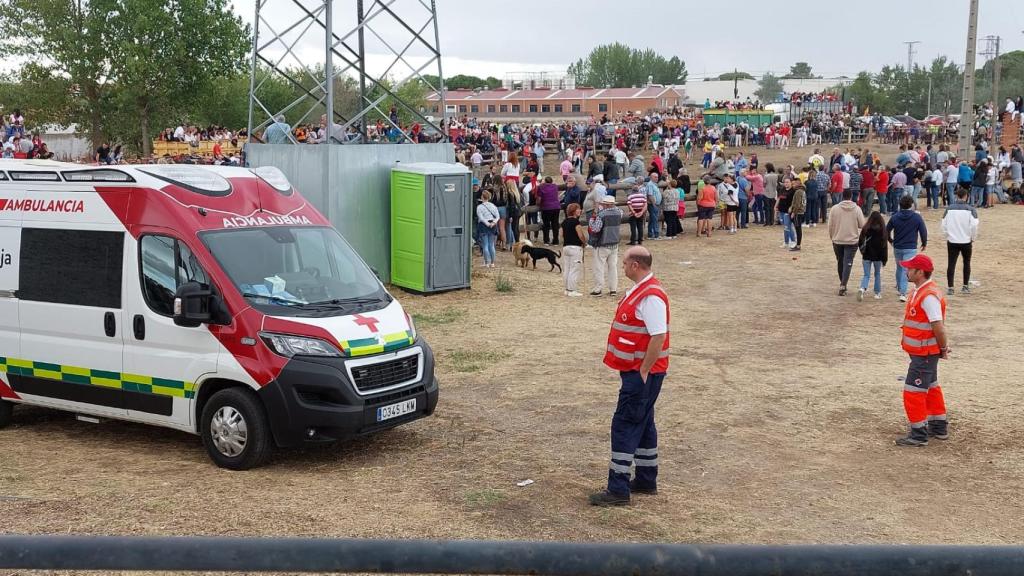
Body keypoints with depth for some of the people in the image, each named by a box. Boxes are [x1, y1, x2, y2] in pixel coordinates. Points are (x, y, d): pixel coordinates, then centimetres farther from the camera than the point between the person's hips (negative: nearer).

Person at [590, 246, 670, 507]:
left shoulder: (651, 297, -22)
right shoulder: (639, 289, 11)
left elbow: (659, 337, -26)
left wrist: (643, 372, -22)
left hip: (642, 374, -11)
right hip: (636, 370, 11)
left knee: (625, 426, -7)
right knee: (643, 424, 17)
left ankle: (618, 489, -3)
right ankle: (646, 481, 28)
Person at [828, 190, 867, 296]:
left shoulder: (834, 208, -5)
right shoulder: (857, 209, -8)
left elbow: (830, 225, -2)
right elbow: (862, 225, -5)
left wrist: (832, 236, 13)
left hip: (837, 240, 2)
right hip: (852, 240, -2)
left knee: (840, 262, 17)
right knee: (848, 263, 0)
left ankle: (842, 283, 28)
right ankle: (843, 285, -12)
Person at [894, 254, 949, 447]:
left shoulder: (929, 296, -25)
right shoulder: (920, 292, 9)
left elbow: (938, 326, -26)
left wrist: (943, 348, -14)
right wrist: (942, 347, 14)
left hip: (925, 354, -11)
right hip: (923, 352, 11)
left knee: (913, 392, -5)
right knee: (931, 388, 21)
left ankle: (919, 435, 2)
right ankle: (939, 428, 35)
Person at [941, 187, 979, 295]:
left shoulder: (949, 209, -2)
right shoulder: (970, 209, -7)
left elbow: (944, 225, 0)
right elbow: (974, 226, -11)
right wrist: (972, 239, 3)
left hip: (952, 241, 1)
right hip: (966, 241, -1)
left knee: (951, 264, 4)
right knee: (967, 263, 15)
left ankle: (950, 287, 1)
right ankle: (966, 286, 18)